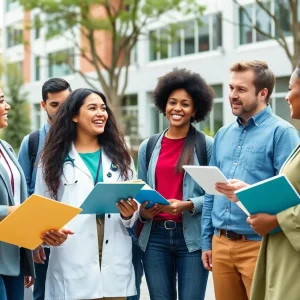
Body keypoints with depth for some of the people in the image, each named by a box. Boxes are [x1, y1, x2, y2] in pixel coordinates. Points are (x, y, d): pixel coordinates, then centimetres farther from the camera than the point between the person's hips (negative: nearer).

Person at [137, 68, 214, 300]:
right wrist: (142, 211, -5)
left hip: (192, 236, -3)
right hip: (155, 236, 3)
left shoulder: (207, 145, -1)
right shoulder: (148, 147, 10)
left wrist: (188, 205, -19)